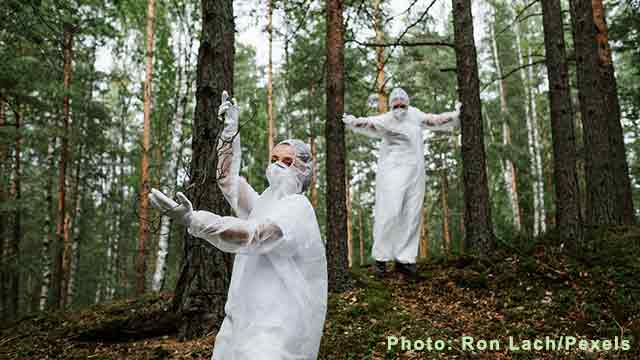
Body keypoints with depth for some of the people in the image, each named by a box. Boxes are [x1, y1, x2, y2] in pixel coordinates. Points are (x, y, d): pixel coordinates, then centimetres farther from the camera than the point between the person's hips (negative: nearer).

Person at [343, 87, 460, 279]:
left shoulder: (414, 114, 11)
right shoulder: (386, 120, -7)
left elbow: (434, 120, 27)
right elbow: (369, 123, -23)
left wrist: (455, 115, 36)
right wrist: (353, 121, -42)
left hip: (415, 173, 6)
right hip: (392, 171, -6)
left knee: (412, 216, 1)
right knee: (390, 213, -12)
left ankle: (404, 259, 6)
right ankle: (380, 257, -1)